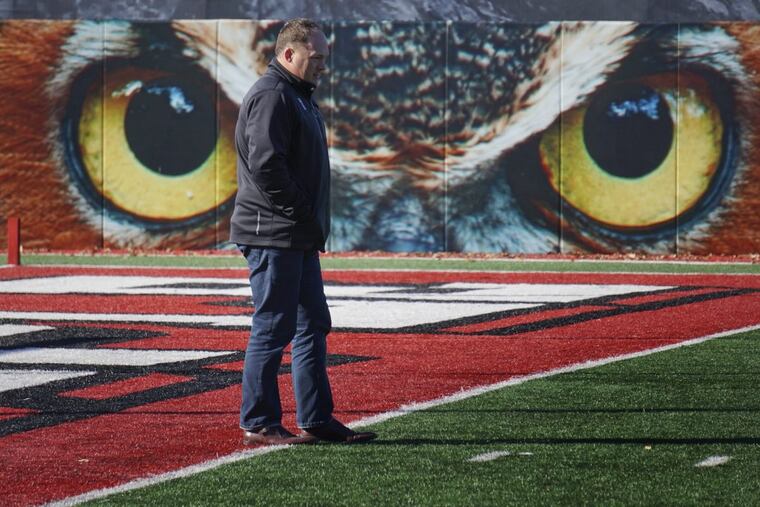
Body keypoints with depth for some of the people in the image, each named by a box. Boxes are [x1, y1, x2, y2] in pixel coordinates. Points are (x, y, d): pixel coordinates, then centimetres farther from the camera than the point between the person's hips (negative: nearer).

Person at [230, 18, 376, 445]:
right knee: (273, 328, -6)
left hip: (299, 238, 11)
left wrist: (313, 224, 15)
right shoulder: (271, 96, -14)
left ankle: (317, 419, 18)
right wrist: (301, 212, -17)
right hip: (273, 236, -11)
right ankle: (258, 423, 0)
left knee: (313, 325, 13)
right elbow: (265, 165, -24)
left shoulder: (298, 96, 19)